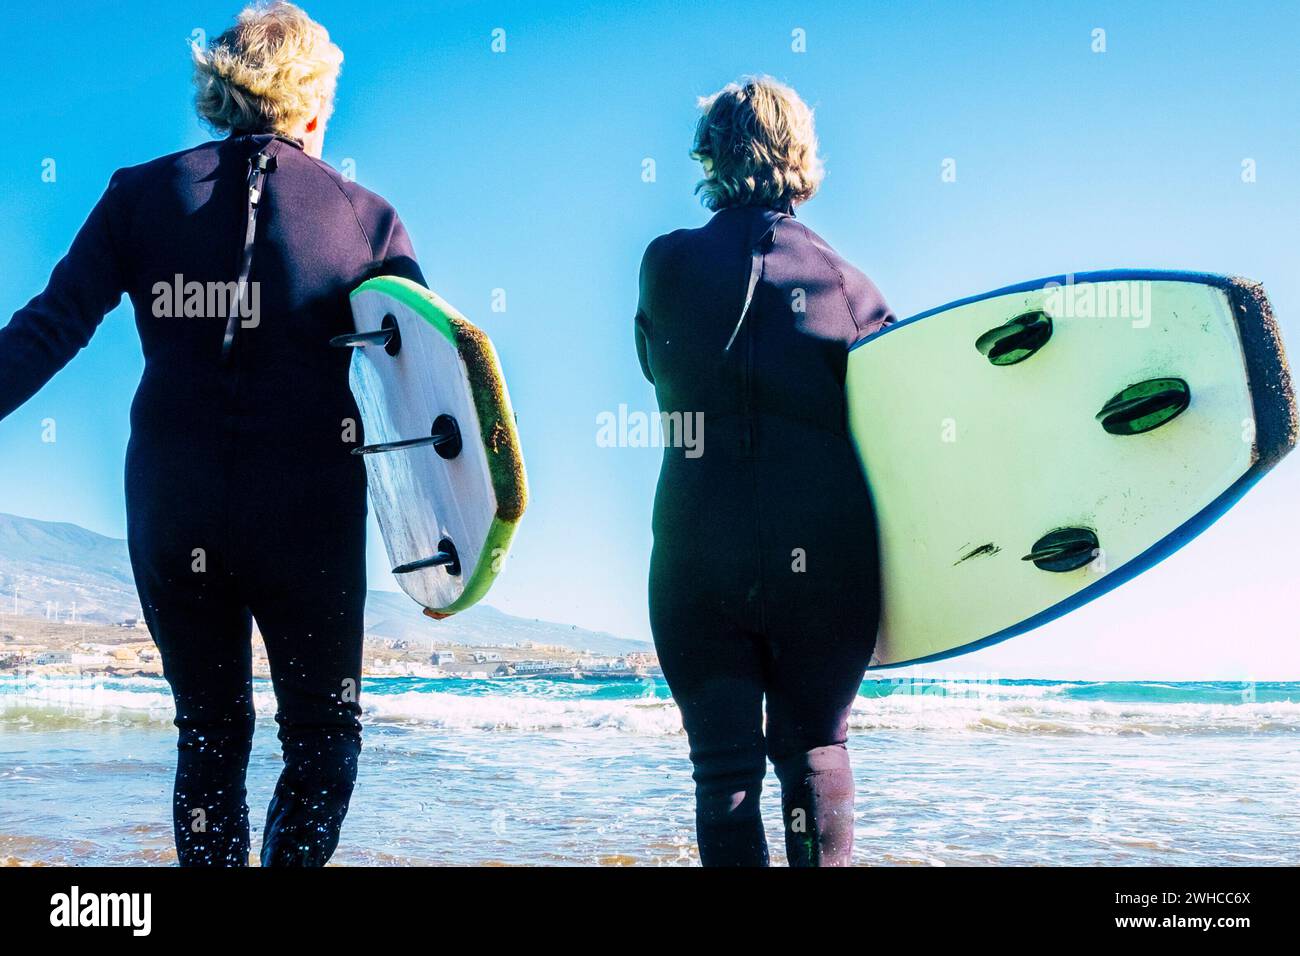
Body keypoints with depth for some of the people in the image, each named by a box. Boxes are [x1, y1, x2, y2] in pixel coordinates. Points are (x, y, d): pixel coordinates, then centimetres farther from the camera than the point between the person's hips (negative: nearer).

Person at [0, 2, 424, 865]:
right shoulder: (368, 218, 1)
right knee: (323, 731, 14)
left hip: (171, 507, 2)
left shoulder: (143, 193, 2)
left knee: (210, 730, 18)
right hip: (310, 511, -1)